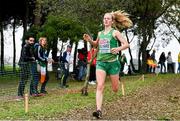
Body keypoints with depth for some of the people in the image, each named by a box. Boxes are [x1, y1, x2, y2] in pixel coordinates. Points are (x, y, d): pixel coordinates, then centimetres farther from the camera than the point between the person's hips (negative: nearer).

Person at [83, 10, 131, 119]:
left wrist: (118, 48, -27)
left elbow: (126, 44, -7)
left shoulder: (115, 32, -3)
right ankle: (99, 110, -20)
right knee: (100, 86, -15)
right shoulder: (100, 33, 11)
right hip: (100, 62, 3)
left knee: (115, 89, 10)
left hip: (112, 62, -3)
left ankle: (118, 79, 47)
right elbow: (96, 44, 29)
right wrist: (89, 40, 9)